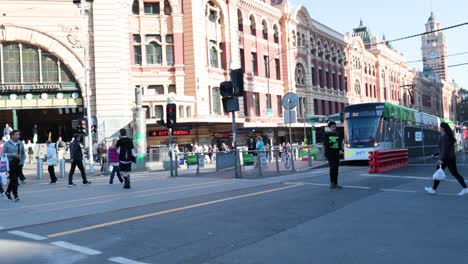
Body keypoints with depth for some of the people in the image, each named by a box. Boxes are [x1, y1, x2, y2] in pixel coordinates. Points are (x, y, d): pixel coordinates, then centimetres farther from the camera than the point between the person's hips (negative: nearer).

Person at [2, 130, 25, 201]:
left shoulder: (20, 144, 9)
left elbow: (23, 154, 18)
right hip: (11, 163, -4)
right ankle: (15, 195, -6)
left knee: (13, 179, 11)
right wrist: (12, 154, -16)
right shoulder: (7, 144, -1)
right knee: (14, 179, -9)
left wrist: (22, 161, 3)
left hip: (18, 164, 4)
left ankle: (8, 192, 33)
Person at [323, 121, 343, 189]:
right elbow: (325, 144, -9)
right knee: (332, 168, -11)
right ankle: (332, 183, -8)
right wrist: (332, 142, -23)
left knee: (336, 169, 6)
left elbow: (340, 143, 16)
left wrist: (341, 150, -2)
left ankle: (335, 183, 12)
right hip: (330, 154, -5)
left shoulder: (337, 135, 13)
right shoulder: (326, 135, 0)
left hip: (337, 154, 5)